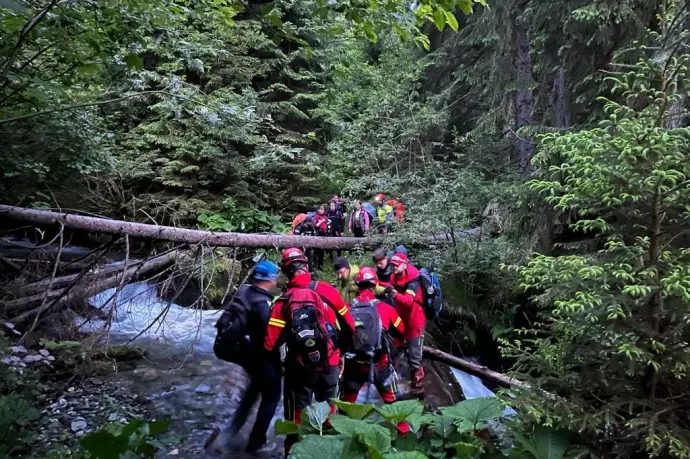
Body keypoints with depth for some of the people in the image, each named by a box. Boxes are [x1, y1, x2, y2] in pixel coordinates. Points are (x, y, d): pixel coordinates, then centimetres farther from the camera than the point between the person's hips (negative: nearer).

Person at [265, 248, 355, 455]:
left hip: (300, 366, -2)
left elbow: (270, 343, -12)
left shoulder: (283, 301, -11)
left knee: (297, 415, 16)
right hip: (330, 363, 2)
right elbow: (349, 326, 0)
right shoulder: (327, 290, -9)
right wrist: (342, 350, 16)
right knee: (328, 410, 23)